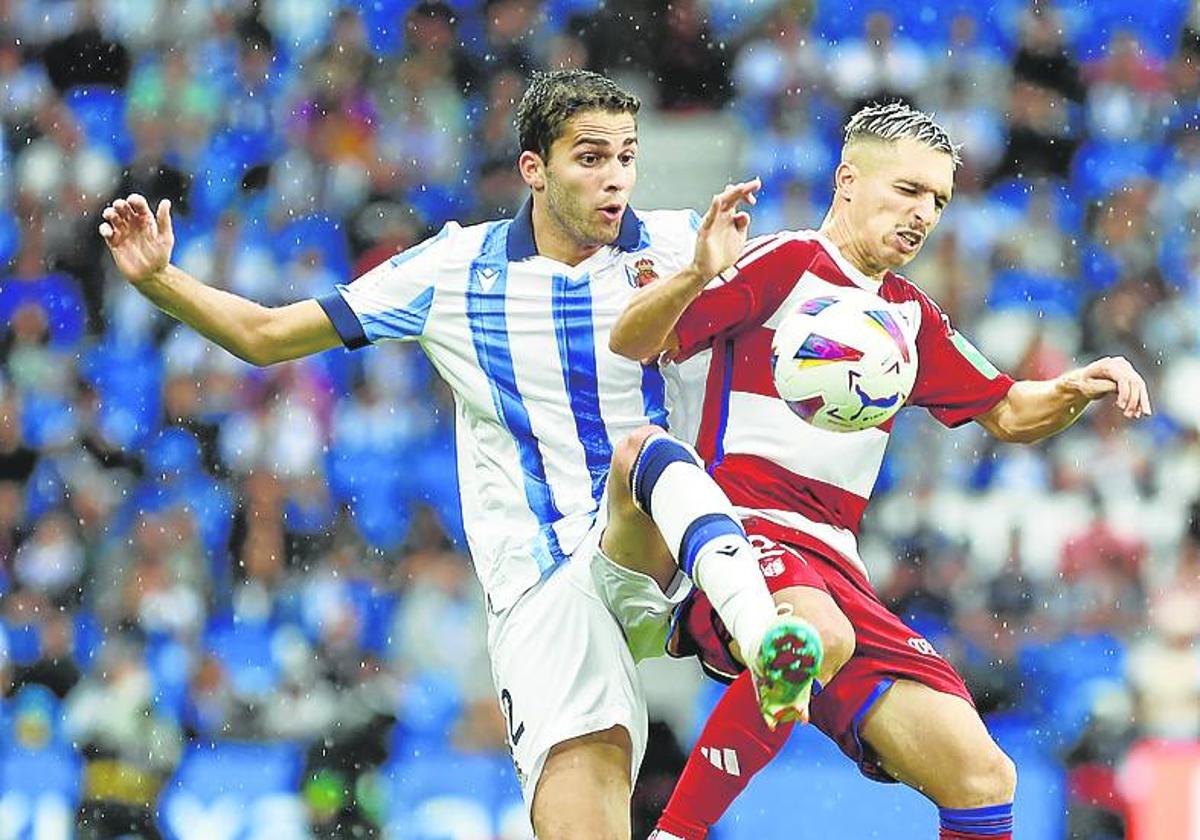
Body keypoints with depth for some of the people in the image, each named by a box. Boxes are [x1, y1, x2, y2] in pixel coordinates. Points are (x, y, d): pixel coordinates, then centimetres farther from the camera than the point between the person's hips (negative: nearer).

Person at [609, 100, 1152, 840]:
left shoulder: (911, 317, 21)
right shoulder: (784, 264, 0)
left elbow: (1009, 415, 30)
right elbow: (632, 343, -7)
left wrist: (1078, 389, 8)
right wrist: (695, 277, -28)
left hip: (833, 569, 7)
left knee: (982, 779, -7)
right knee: (816, 635, -42)